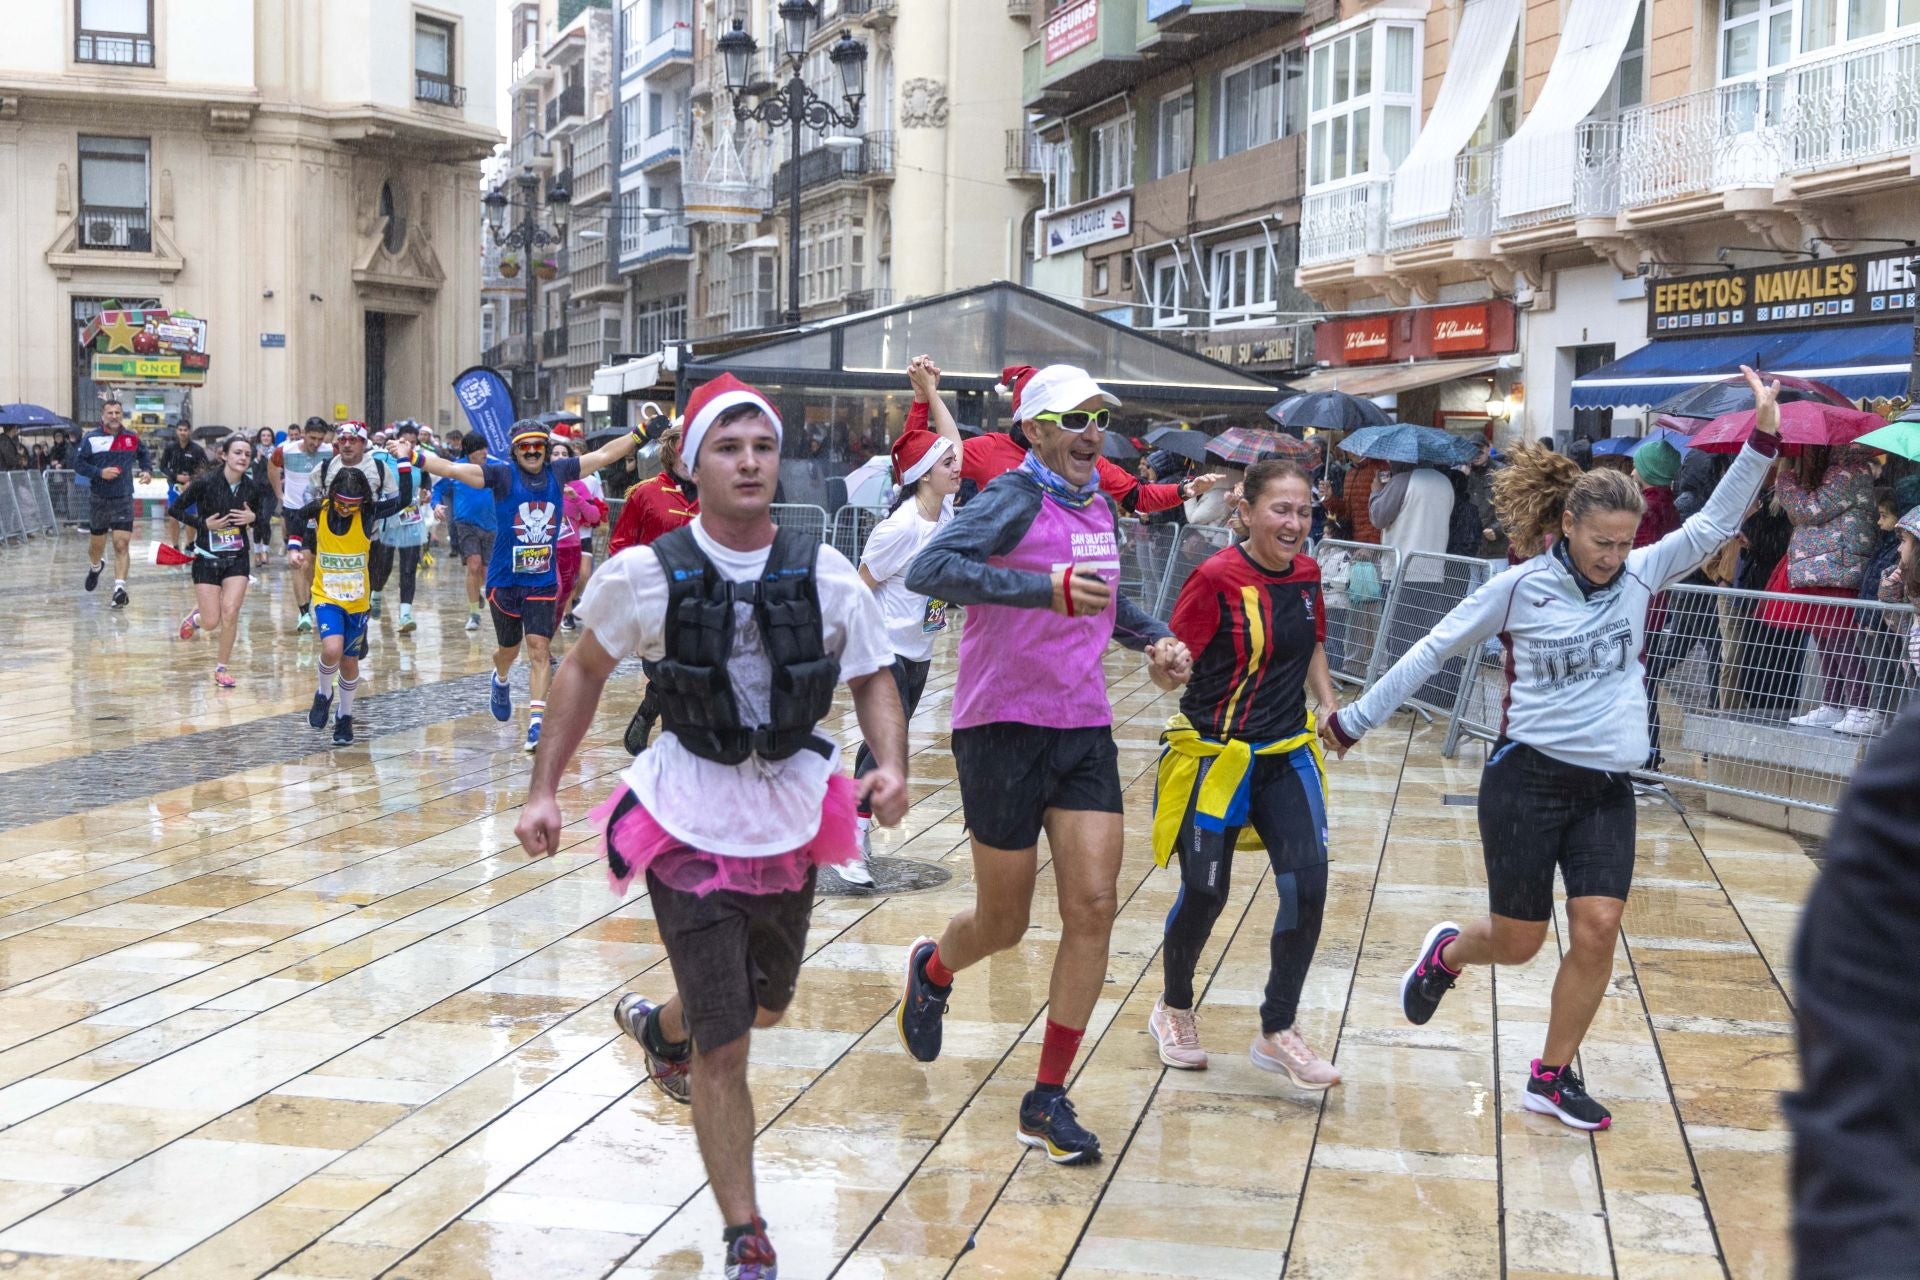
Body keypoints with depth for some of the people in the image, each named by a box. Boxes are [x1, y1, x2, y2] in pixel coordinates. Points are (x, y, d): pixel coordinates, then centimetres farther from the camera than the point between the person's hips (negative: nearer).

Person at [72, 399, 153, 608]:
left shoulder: (132, 438, 3)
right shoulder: (91, 438, -5)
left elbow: (143, 455, 21)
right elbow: (78, 463, -6)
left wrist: (147, 470, 2)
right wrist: (99, 472, -19)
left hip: (123, 499, 0)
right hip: (98, 499, 0)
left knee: (122, 544, -14)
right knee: (96, 544, 16)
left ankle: (119, 588, -16)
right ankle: (95, 567, 50)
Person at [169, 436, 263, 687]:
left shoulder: (252, 486, -4)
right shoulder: (206, 482, -15)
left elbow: (260, 516, 13)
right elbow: (175, 509, -7)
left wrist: (253, 518, -10)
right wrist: (204, 523, -17)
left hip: (237, 559, 2)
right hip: (207, 559, -2)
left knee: (230, 612, -11)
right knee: (211, 622, -3)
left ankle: (221, 668, 7)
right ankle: (196, 615, 36)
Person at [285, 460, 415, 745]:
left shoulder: (367, 513, -14)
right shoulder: (319, 509, -11)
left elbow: (404, 500, -26)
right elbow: (294, 516, 10)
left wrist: (404, 463, -30)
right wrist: (294, 545, 0)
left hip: (357, 601, 1)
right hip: (326, 597, -1)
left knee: (350, 660, 10)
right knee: (332, 649, -25)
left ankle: (345, 717, 31)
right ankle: (324, 694, 5)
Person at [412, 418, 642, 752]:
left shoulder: (558, 472, 1)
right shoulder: (502, 474, -8)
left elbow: (604, 454, 9)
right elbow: (454, 469, -16)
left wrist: (639, 435, 8)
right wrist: (416, 458, -27)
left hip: (544, 581, 1)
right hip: (504, 580, -1)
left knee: (538, 648, -9)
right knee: (508, 648, 15)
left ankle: (537, 721, -10)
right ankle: (500, 681, 49)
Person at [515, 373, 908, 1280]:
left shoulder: (823, 573, -7)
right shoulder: (644, 574, -12)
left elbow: (872, 678, 4)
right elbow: (584, 671, 3)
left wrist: (891, 765, -15)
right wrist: (544, 789, 0)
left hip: (792, 825, 4)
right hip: (691, 828, -4)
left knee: (765, 1002, 25)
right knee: (725, 1051, -4)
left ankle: (657, 1026, 60)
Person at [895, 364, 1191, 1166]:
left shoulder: (1097, 505, 12)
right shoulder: (1016, 498, -12)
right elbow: (928, 570, -28)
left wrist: (1153, 638, 13)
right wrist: (1045, 588, -36)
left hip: (1084, 730, 6)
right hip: (1004, 729, -6)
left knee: (1093, 907, -4)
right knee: (1004, 924, 5)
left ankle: (1048, 1100, 6)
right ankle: (932, 972, 42)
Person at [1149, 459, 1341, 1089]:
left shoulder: (1306, 572, 2)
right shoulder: (1217, 577, -16)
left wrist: (1331, 708, 6)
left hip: (1287, 754, 5)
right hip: (1217, 755, -5)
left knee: (1308, 885, -7)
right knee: (1205, 892, 2)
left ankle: (1277, 1032, 8)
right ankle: (1174, 1010, 30)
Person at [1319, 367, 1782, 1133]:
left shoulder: (1639, 577, 2)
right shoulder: (1518, 589, -8)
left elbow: (1714, 524, -4)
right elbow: (1433, 650, -1)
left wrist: (1763, 437, -14)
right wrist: (1355, 720, 4)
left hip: (1607, 788, 4)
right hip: (1528, 780, -4)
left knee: (1597, 931, -5)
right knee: (1516, 942, 3)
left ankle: (1552, 1079, 11)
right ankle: (1445, 956, 39)